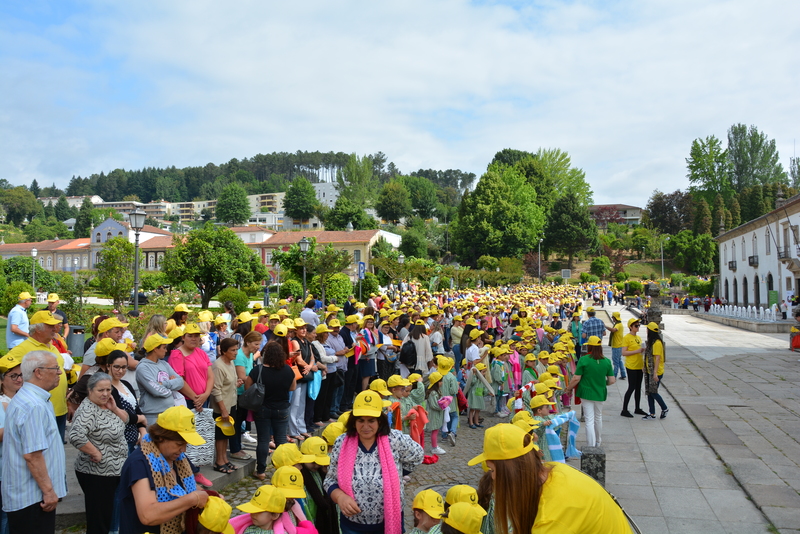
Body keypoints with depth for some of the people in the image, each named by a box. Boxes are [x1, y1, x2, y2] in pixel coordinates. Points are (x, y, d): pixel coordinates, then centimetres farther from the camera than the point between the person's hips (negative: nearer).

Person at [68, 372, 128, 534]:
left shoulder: (107, 404, 6)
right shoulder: (88, 410, -21)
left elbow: (126, 419, 12)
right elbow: (76, 436, -34)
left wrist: (114, 408, -5)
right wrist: (95, 453, -24)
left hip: (114, 471, 9)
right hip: (97, 474, -9)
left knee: (109, 513, 20)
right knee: (99, 519, 0)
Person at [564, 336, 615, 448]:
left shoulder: (584, 360, -14)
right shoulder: (607, 361, -5)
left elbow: (576, 379, -14)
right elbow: (612, 380, -2)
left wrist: (568, 389, 3)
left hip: (586, 393, -3)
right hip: (600, 393, 4)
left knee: (589, 420, 0)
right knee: (598, 418, 22)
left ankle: (591, 446, -2)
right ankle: (598, 443, 37)